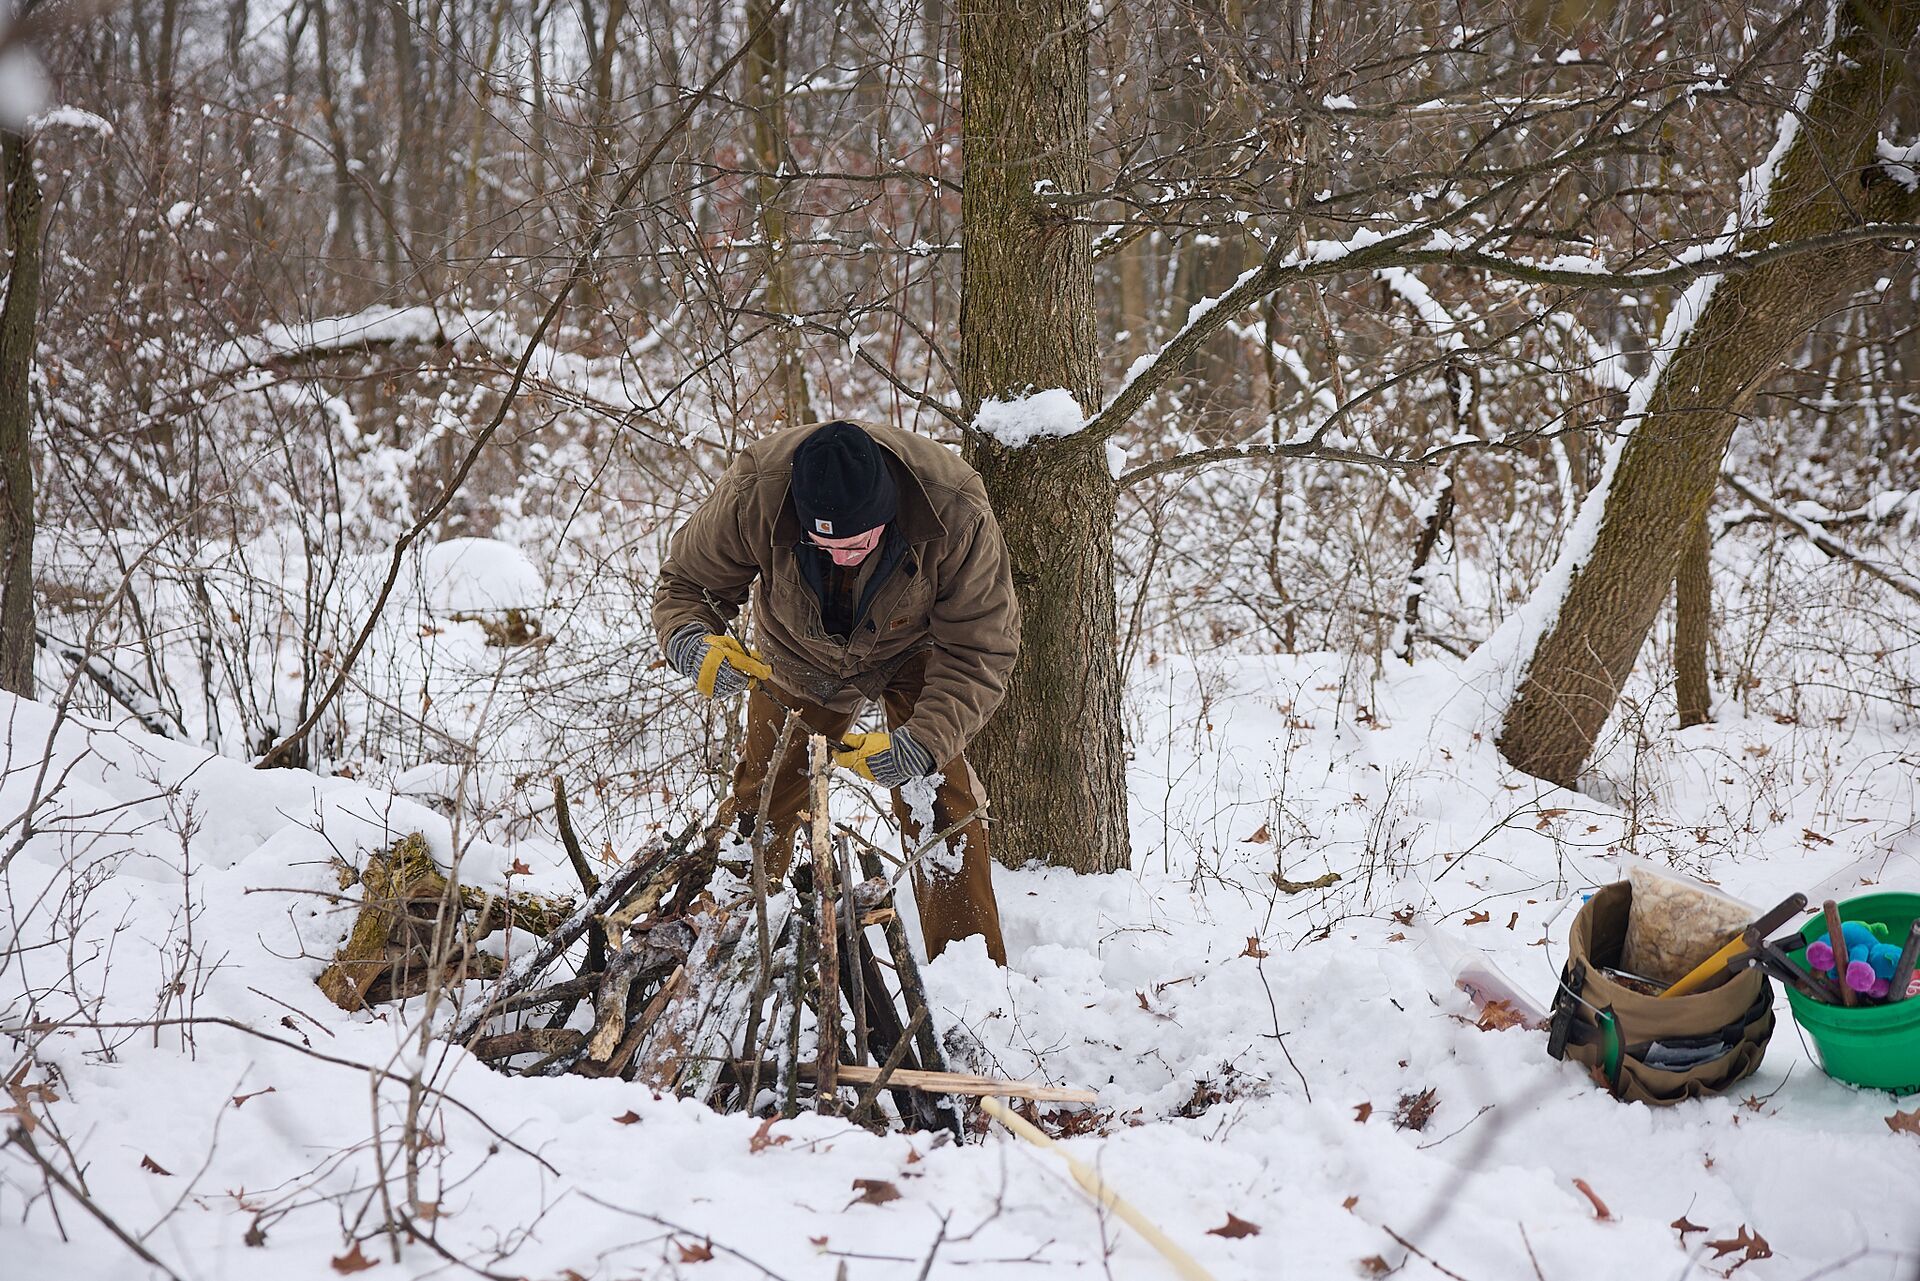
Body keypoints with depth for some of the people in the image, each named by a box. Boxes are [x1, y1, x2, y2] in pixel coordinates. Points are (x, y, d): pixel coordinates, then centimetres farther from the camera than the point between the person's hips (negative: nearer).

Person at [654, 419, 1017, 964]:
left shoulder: (954, 514, -41)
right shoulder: (752, 495, -38)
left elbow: (979, 651, -34)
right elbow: (685, 581, -21)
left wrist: (923, 742, -49)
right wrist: (690, 642, -45)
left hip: (913, 650, -1)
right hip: (800, 657, 2)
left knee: (937, 803, -14)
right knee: (760, 803, 5)